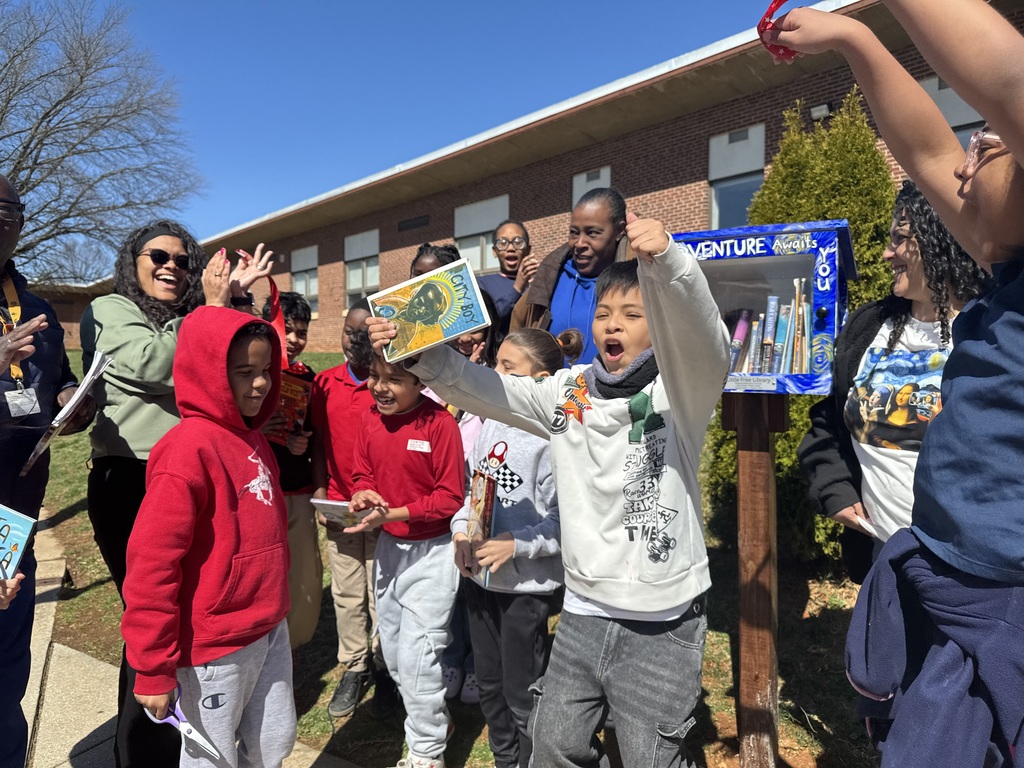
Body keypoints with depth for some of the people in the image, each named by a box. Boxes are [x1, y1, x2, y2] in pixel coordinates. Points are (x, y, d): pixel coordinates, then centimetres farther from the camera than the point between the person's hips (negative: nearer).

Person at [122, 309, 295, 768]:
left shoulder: (250, 437, 6)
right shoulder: (190, 447, -21)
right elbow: (150, 563, -21)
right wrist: (154, 670, -16)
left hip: (271, 630, 8)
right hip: (216, 645, -7)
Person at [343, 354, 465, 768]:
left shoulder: (439, 423, -21)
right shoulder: (369, 418, -3)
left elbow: (451, 497, -18)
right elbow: (362, 472, 9)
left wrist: (394, 513, -24)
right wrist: (362, 494, -13)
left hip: (431, 550, -7)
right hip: (388, 545, 7)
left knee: (417, 655, -3)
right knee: (392, 649, 19)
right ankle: (431, 719, 43)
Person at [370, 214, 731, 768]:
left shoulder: (679, 391, -12)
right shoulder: (568, 392, 2)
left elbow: (703, 338, -32)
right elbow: (481, 389, 0)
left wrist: (665, 261, -50)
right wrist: (418, 352, -16)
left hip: (661, 625, -4)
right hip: (581, 613, 5)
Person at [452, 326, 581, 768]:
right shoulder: (492, 423, 2)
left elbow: (562, 519, -18)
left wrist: (515, 545, -22)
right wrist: (461, 531, -4)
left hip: (526, 585, -7)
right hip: (478, 576, 7)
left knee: (522, 695, 11)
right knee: (489, 686, 23)